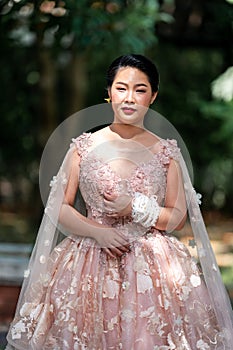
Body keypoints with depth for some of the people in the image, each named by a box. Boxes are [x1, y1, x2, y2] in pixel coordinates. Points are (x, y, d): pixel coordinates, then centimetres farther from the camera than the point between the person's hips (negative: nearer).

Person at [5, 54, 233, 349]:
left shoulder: (167, 153, 5)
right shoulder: (84, 147, 4)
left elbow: (179, 217, 4)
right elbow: (58, 208, 3)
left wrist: (136, 207, -12)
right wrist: (97, 231, -12)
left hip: (152, 265, 0)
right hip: (90, 261, 0)